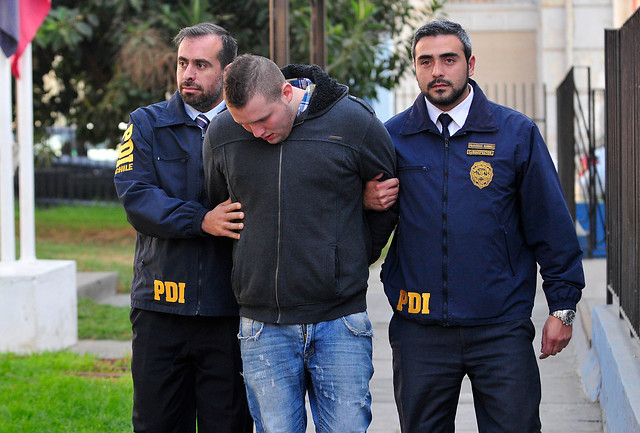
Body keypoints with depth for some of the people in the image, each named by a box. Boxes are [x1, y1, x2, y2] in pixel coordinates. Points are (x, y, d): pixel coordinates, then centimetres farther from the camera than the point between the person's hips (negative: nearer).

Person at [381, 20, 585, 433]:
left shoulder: (516, 133, 2)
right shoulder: (392, 137, 5)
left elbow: (551, 225, 4)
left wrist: (562, 306, 2)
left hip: (501, 330, -1)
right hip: (419, 330, 1)